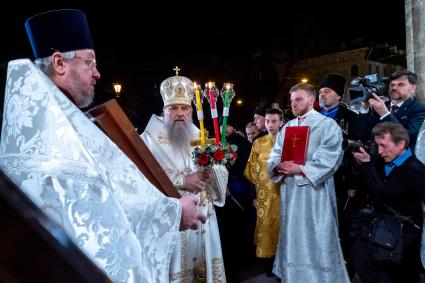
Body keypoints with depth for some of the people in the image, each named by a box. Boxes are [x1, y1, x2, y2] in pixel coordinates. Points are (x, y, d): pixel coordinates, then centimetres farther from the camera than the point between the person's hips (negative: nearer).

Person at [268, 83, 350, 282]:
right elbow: (275, 154, 10)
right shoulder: (287, 127, 16)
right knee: (292, 237, 13)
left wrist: (301, 169, -20)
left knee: (315, 238, 1)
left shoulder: (327, 125, -3)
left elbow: (328, 159, -13)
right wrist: (278, 166, -12)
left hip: (315, 191, -6)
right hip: (289, 190, 6)